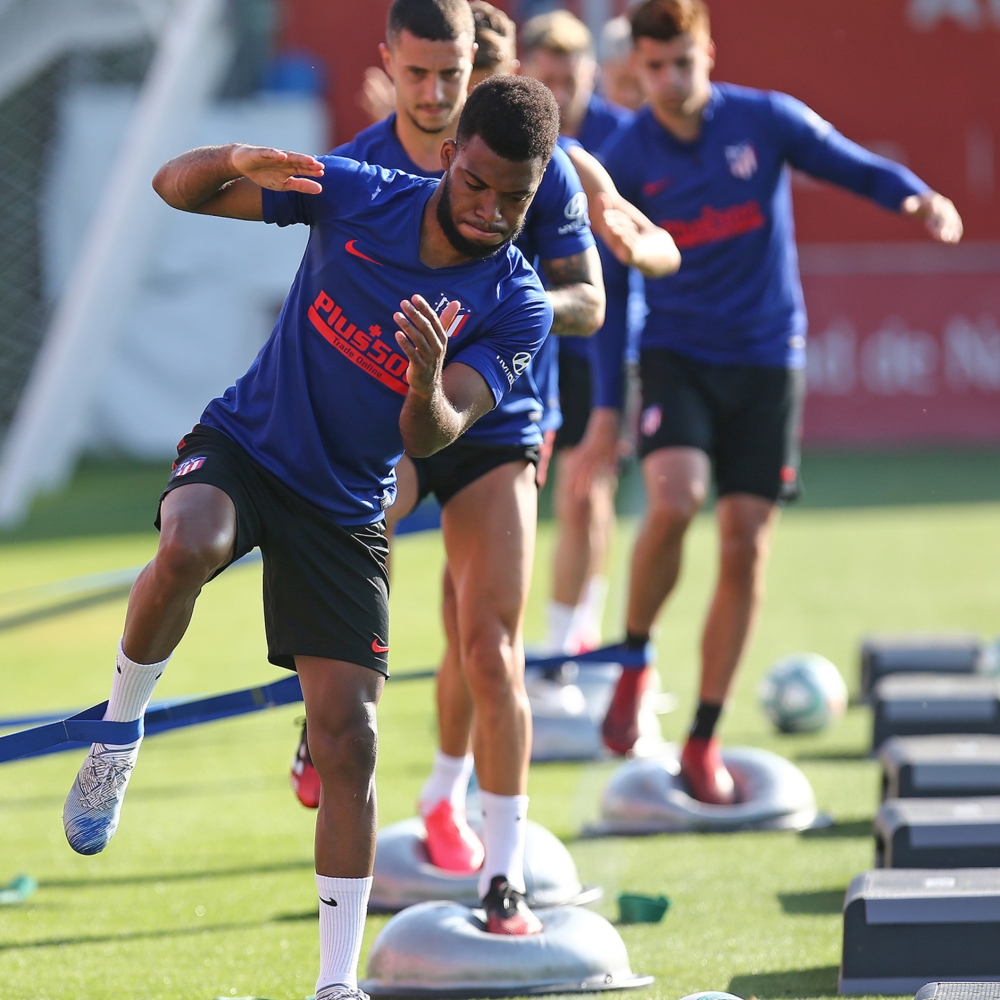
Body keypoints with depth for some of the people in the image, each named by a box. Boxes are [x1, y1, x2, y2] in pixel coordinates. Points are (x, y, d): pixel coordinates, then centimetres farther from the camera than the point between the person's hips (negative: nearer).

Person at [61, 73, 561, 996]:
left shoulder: (516, 309, -12)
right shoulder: (357, 195, -11)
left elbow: (430, 437, -21)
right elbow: (177, 187, -8)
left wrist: (428, 386, -44)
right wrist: (239, 162, -31)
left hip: (345, 509, 1)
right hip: (240, 445, -1)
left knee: (347, 740, -7)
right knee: (189, 547, -37)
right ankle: (120, 731, -11)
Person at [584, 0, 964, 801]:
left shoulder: (766, 120, -4)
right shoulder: (625, 160, -2)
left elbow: (858, 167, 0)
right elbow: (610, 290, 5)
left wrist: (919, 197, -23)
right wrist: (607, 403, 2)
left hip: (766, 359, 0)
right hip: (677, 357, 0)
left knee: (745, 548, -2)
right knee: (673, 500, -26)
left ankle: (705, 740, 9)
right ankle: (636, 661, -2)